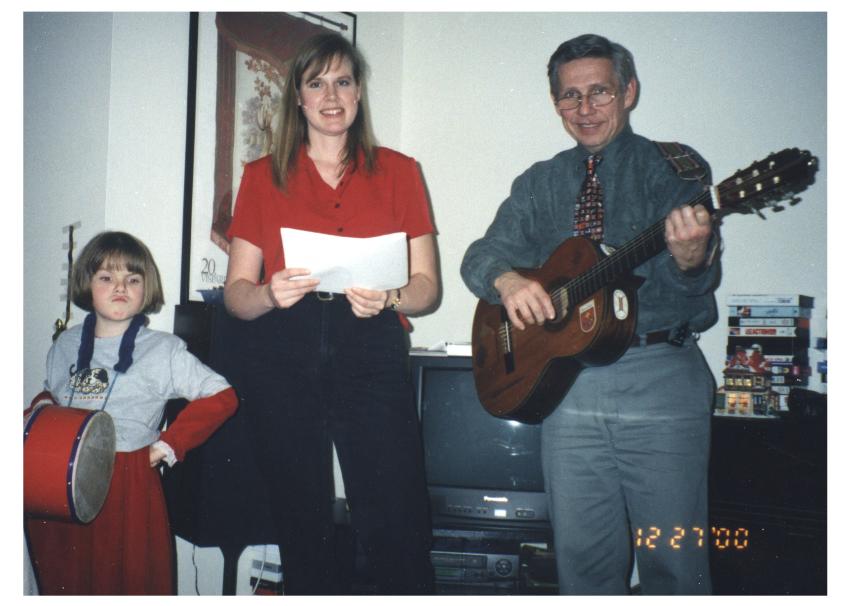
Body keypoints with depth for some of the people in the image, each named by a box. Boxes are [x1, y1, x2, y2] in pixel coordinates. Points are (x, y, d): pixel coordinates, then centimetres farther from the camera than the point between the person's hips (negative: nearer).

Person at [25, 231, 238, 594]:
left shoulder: (163, 351, -7)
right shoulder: (67, 344, 8)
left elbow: (222, 397, -10)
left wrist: (169, 445, -10)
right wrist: (38, 412, 3)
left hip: (127, 487, -4)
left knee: (129, 582, 4)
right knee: (60, 582, 17)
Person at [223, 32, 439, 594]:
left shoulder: (398, 172, 13)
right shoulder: (263, 177, 14)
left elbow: (427, 286, 8)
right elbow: (236, 291, 9)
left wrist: (387, 298, -14)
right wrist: (270, 294, -13)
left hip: (371, 353, -1)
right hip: (282, 358, 1)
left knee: (398, 536, -7)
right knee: (303, 531, 5)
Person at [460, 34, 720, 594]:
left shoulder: (676, 168, 2)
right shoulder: (539, 184, 14)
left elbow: (697, 289, -9)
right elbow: (482, 254, 7)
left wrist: (690, 258, -33)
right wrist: (507, 279, -17)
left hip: (660, 380, -3)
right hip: (568, 384, 3)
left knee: (675, 559, 4)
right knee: (584, 559, 10)